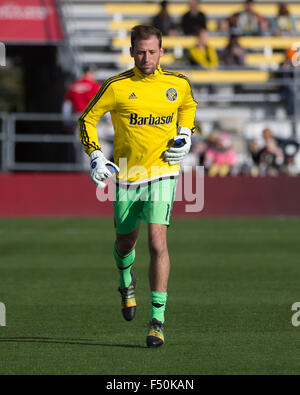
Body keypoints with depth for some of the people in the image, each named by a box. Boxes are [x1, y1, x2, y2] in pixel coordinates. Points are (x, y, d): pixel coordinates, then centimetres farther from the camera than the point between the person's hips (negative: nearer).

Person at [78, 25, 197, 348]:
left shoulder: (178, 83, -2)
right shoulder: (116, 86, -9)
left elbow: (188, 106, 22)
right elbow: (87, 119, 2)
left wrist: (185, 136, 4)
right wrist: (96, 157, -10)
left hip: (162, 173, -1)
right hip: (126, 174, 1)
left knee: (158, 243, -16)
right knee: (125, 241, 15)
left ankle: (157, 320, -12)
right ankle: (126, 282, 52)